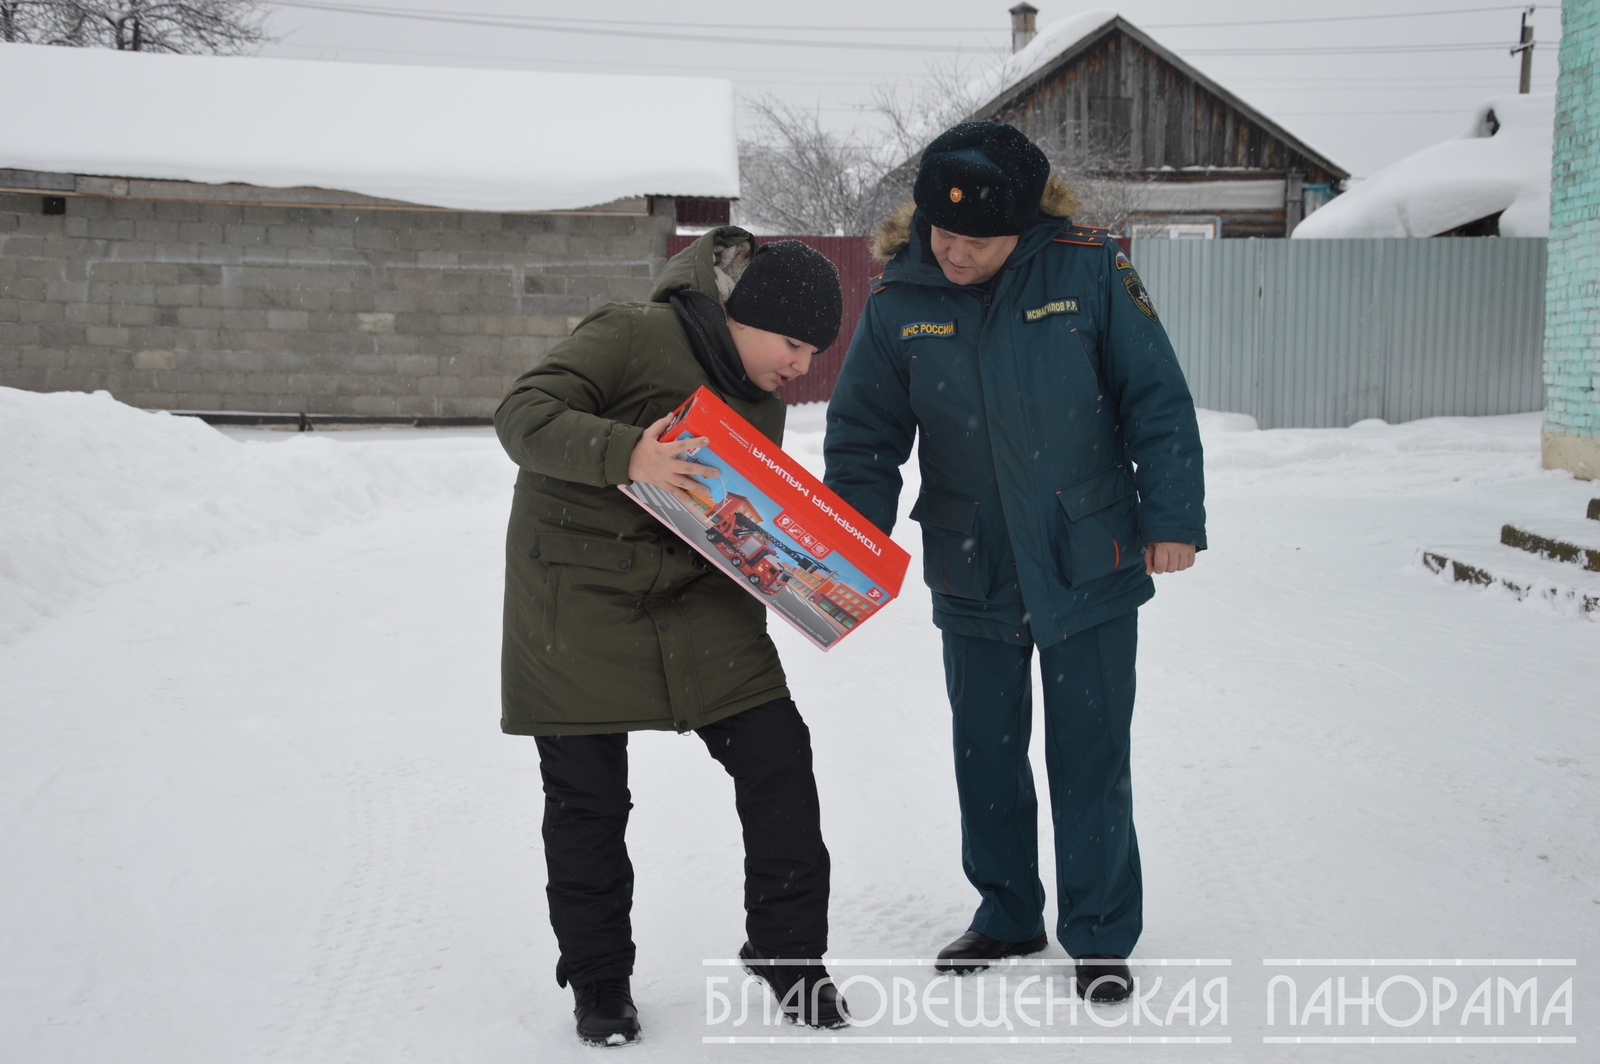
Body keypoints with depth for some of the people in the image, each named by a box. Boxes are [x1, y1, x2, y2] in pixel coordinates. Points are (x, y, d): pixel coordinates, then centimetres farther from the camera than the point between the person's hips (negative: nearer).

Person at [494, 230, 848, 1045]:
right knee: (587, 797, 2)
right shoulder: (634, 336, -13)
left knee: (777, 756, -3)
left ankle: (787, 953, 14)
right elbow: (523, 415, -20)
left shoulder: (761, 405, 11)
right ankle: (597, 981, 22)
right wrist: (625, 454, -35)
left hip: (699, 599, 6)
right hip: (580, 603, -6)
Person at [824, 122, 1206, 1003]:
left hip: (1089, 563, -2)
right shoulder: (897, 302, -5)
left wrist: (1173, 516, -8)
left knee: (1090, 756, 6)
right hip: (972, 575, 3)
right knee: (985, 752, 14)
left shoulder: (1087, 270, -12)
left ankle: (1101, 935, 23)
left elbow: (1156, 398, -6)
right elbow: (864, 436, 1)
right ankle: (1007, 914, 35)